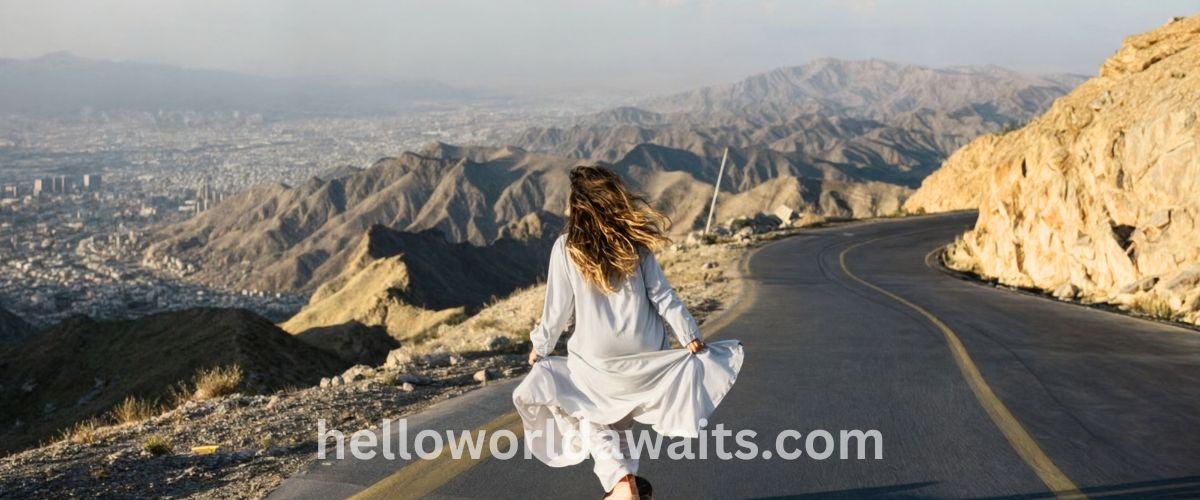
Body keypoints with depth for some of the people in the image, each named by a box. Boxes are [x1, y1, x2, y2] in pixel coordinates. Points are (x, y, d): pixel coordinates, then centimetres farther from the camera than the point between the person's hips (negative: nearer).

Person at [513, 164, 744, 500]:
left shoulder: (566, 248, -11)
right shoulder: (635, 243, -5)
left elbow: (558, 307, -6)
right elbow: (662, 296, -5)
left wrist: (540, 347, 9)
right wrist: (690, 337, 1)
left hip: (596, 358, -2)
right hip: (643, 353, 3)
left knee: (595, 421, 16)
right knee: (621, 418, 24)